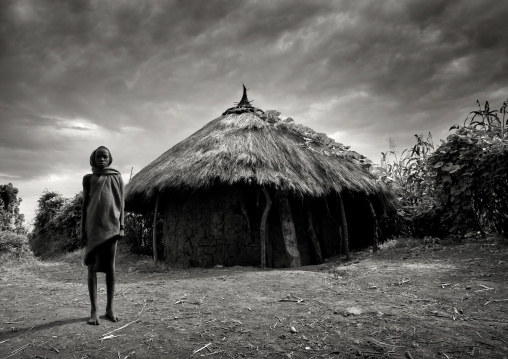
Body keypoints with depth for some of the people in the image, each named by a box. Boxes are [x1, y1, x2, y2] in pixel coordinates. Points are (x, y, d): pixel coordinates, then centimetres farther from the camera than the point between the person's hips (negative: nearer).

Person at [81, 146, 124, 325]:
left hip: (111, 225, 0)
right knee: (92, 266, 0)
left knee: (110, 266, 3)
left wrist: (121, 226, 0)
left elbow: (121, 203, 7)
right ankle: (94, 310, 5)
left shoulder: (117, 177, 9)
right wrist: (83, 228, 2)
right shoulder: (88, 178, 9)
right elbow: (84, 204, 9)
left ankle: (110, 308, 11)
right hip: (93, 225, 0)